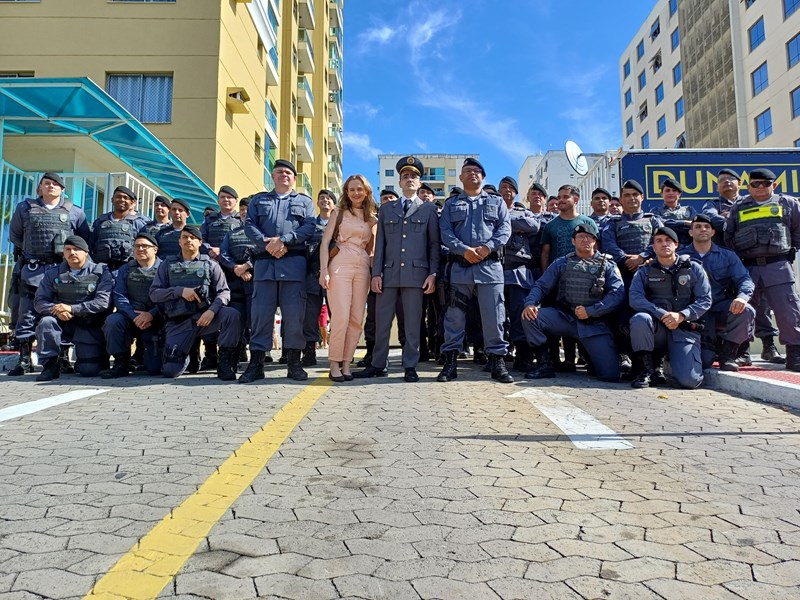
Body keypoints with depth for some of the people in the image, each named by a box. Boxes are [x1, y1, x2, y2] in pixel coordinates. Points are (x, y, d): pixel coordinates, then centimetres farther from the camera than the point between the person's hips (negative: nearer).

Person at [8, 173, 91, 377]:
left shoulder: (75, 212, 9)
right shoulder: (25, 208, 12)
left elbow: (86, 239, 11)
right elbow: (14, 235, 19)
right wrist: (31, 251, 10)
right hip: (33, 271, 1)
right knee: (27, 316, 0)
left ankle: (63, 358, 8)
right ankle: (24, 360, 6)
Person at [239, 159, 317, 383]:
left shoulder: (305, 201, 19)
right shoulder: (258, 200, 23)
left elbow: (309, 227, 2)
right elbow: (249, 225, 8)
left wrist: (284, 240, -11)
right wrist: (267, 244, -10)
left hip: (294, 262, -1)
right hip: (265, 262, 1)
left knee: (294, 313, -4)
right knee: (261, 312, -2)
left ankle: (293, 363, 3)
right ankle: (256, 363, 2)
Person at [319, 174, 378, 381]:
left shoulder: (371, 218, 17)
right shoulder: (338, 212, 8)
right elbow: (325, 242, 1)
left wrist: (374, 271, 6)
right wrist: (324, 270, -11)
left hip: (363, 269, 4)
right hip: (340, 265, -3)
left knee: (356, 319, 0)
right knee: (341, 317, -12)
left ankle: (346, 363, 9)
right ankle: (334, 364, -2)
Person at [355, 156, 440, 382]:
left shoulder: (429, 208, 11)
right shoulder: (386, 209, 18)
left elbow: (434, 244, 5)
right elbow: (380, 243, 12)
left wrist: (433, 273, -4)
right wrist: (376, 272, 2)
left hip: (416, 273, -2)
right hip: (389, 273, 3)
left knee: (412, 323, 1)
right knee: (382, 321, 5)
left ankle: (410, 367, 9)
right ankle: (377, 365, 15)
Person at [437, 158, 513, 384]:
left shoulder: (496, 202, 19)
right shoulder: (451, 204, 18)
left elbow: (505, 229, 5)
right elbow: (445, 232, 4)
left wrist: (488, 247, -12)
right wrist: (464, 250, -13)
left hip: (490, 265, 0)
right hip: (460, 265, 0)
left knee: (493, 314, -3)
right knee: (455, 314, 0)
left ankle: (498, 361, 5)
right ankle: (450, 361, 6)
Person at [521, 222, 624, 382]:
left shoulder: (607, 265, 8)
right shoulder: (561, 263, 13)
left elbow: (618, 293, -5)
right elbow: (541, 286, 6)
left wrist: (590, 311, -16)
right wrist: (530, 303, -16)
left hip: (594, 323, -1)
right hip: (564, 317, 2)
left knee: (610, 375, -13)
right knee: (529, 316, -24)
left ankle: (590, 355, 22)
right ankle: (545, 364, -10)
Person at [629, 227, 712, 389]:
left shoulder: (694, 268, 10)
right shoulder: (645, 272, 8)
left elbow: (705, 300, 1)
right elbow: (635, 299, -8)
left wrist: (681, 315, -17)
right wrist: (662, 315, -22)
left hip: (685, 329, 0)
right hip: (657, 328, 1)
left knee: (689, 380, -20)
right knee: (640, 319, -36)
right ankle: (647, 369, -15)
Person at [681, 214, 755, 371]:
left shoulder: (728, 256, 12)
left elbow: (744, 279, 0)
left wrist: (742, 296, -24)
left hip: (722, 310, 3)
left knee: (746, 311, -32)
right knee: (704, 361, -24)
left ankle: (727, 354, -8)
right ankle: (708, 349, 17)